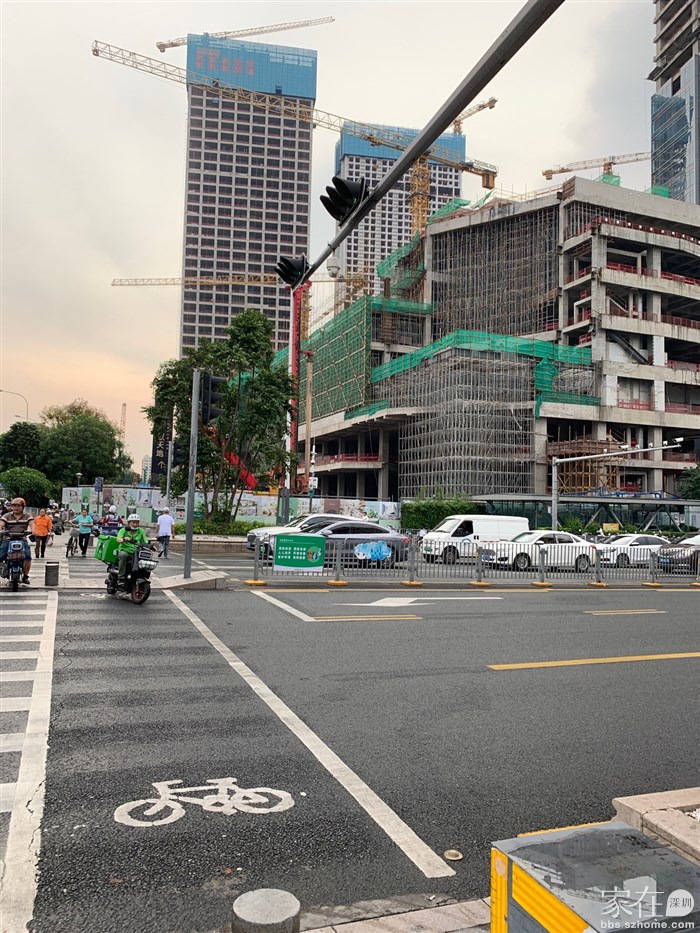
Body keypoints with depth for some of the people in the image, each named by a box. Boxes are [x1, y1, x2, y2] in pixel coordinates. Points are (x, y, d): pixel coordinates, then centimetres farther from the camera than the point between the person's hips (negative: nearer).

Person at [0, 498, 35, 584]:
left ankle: (25, 576, -2)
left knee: (28, 557, -18)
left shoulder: (27, 516, 12)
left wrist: (32, 530, -27)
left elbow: (31, 524, -4)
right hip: (7, 539, 1)